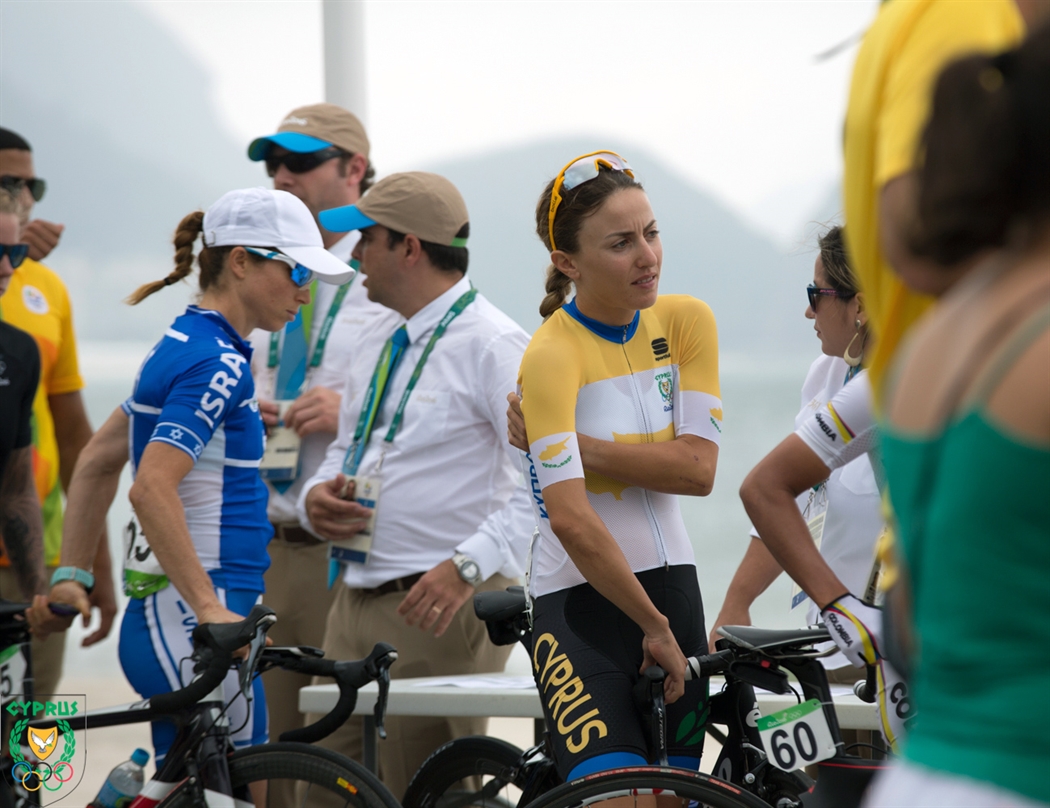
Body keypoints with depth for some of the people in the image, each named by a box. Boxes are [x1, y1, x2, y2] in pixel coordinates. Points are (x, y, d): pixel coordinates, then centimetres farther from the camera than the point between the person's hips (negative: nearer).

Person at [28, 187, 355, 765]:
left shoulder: (184, 345, 16)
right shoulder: (217, 364, -14)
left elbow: (97, 462, 22)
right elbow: (152, 488, -26)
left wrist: (71, 576, 21)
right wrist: (209, 608, -30)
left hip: (164, 615, 10)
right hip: (188, 627, -10)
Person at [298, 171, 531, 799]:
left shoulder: (493, 344, -10)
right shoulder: (386, 344, 19)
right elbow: (347, 448, 29)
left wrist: (468, 565, -29)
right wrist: (317, 497, 5)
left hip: (441, 609, -9)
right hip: (354, 606, 9)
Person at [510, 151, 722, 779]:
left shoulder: (686, 322, 3)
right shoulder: (552, 355, -16)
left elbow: (697, 468, -7)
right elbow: (570, 520, -24)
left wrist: (576, 445, -16)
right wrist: (655, 627, -20)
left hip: (671, 586, 6)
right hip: (582, 602, -6)